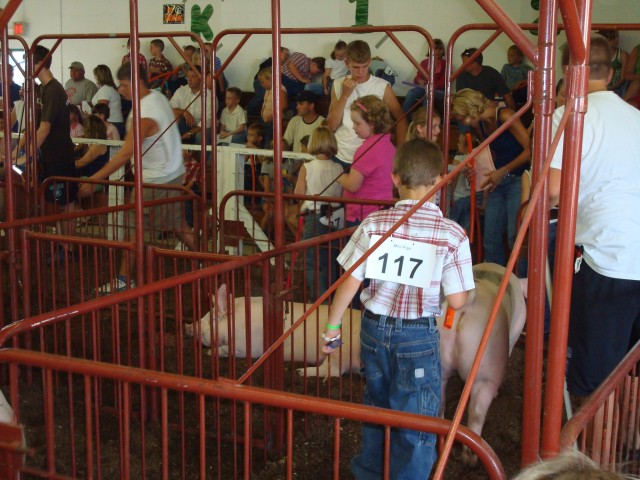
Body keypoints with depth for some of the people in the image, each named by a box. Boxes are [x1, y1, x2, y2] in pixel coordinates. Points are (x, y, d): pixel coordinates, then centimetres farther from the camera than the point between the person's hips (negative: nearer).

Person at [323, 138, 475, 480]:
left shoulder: (374, 224, -8)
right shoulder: (452, 234, -13)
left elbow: (349, 283, -6)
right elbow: (456, 301, -11)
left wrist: (332, 327, 5)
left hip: (374, 329, 4)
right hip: (419, 337, -3)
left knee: (375, 408, 24)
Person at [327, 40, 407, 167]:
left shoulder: (382, 86, -7)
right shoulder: (339, 85, 3)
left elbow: (401, 119, -1)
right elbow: (331, 125, 0)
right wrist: (345, 95, -10)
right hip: (340, 157, 2)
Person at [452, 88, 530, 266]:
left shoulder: (505, 116, -14)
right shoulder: (480, 124, 10)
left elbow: (530, 149, -17)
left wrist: (504, 171, -18)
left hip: (517, 179, -8)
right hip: (498, 181, 8)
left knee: (515, 238, -11)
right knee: (490, 239, 5)